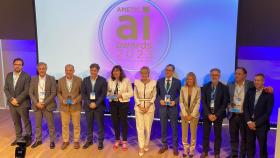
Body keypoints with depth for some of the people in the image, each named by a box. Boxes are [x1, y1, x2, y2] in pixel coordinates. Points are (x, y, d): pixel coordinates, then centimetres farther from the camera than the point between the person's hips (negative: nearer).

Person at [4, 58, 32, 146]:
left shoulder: (26, 76, -9)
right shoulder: (9, 75, 7)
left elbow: (26, 91, -14)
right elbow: (6, 89, 5)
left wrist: (17, 100, -18)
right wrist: (11, 99, -9)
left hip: (22, 104, -5)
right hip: (12, 103, 5)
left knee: (26, 122, 7)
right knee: (16, 122, 14)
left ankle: (28, 138, 21)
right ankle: (18, 138, 28)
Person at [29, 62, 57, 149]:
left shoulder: (51, 79, -5)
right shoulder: (33, 79, 4)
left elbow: (53, 93, -9)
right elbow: (31, 93, 1)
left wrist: (44, 103, -15)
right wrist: (37, 103, -11)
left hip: (48, 105, -3)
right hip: (37, 105, 3)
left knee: (50, 124, 3)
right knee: (38, 124, 12)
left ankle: (52, 141, 16)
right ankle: (38, 140, 27)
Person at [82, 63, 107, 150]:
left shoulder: (103, 80, -4)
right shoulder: (85, 80, 4)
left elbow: (103, 94, -7)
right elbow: (83, 93, 2)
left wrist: (96, 104, -14)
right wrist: (89, 103, -9)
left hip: (99, 105, -2)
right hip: (88, 105, 2)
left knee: (100, 124, 4)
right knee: (89, 124, 10)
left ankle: (100, 141, 15)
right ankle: (89, 140, 23)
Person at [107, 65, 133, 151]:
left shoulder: (126, 80, -7)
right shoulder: (110, 81, 3)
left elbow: (131, 93, -7)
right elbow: (108, 91, 11)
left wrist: (122, 95, -20)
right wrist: (109, 95, -11)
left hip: (123, 103, -3)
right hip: (113, 103, 3)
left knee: (123, 122, 4)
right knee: (115, 122, 9)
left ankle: (124, 142, 16)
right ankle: (117, 140, 26)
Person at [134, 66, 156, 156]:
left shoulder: (153, 83, -4)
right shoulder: (137, 82, -1)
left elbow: (154, 96, -1)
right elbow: (135, 96, 0)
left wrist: (147, 107, -10)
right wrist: (140, 106, -10)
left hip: (149, 107, 0)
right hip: (139, 107, 0)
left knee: (148, 127, 8)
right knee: (140, 127, -2)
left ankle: (146, 144, 27)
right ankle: (141, 147, 5)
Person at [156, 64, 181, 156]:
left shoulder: (177, 82, -1)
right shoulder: (160, 81, 4)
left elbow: (180, 94, 2)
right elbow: (157, 93, 9)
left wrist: (175, 101, -13)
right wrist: (160, 100, -9)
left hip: (173, 108, -2)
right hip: (162, 107, 2)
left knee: (174, 128, 7)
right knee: (163, 127, 11)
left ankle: (175, 146, 21)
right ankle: (164, 145, 26)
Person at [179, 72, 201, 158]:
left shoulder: (197, 89, -4)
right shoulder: (183, 89, 0)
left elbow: (198, 103, -6)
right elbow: (181, 102, -1)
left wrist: (192, 115, -11)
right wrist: (185, 114, -9)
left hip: (194, 114, -1)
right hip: (184, 114, 1)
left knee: (193, 133, 6)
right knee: (184, 133, 5)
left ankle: (191, 150, 18)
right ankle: (185, 149, 20)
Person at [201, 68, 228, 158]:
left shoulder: (224, 88, -4)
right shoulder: (205, 87, 1)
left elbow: (225, 103, -7)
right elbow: (203, 102, -1)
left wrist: (216, 115, -13)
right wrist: (208, 114, -11)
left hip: (218, 114, -1)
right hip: (207, 114, 2)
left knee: (218, 134, 7)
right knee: (206, 134, 8)